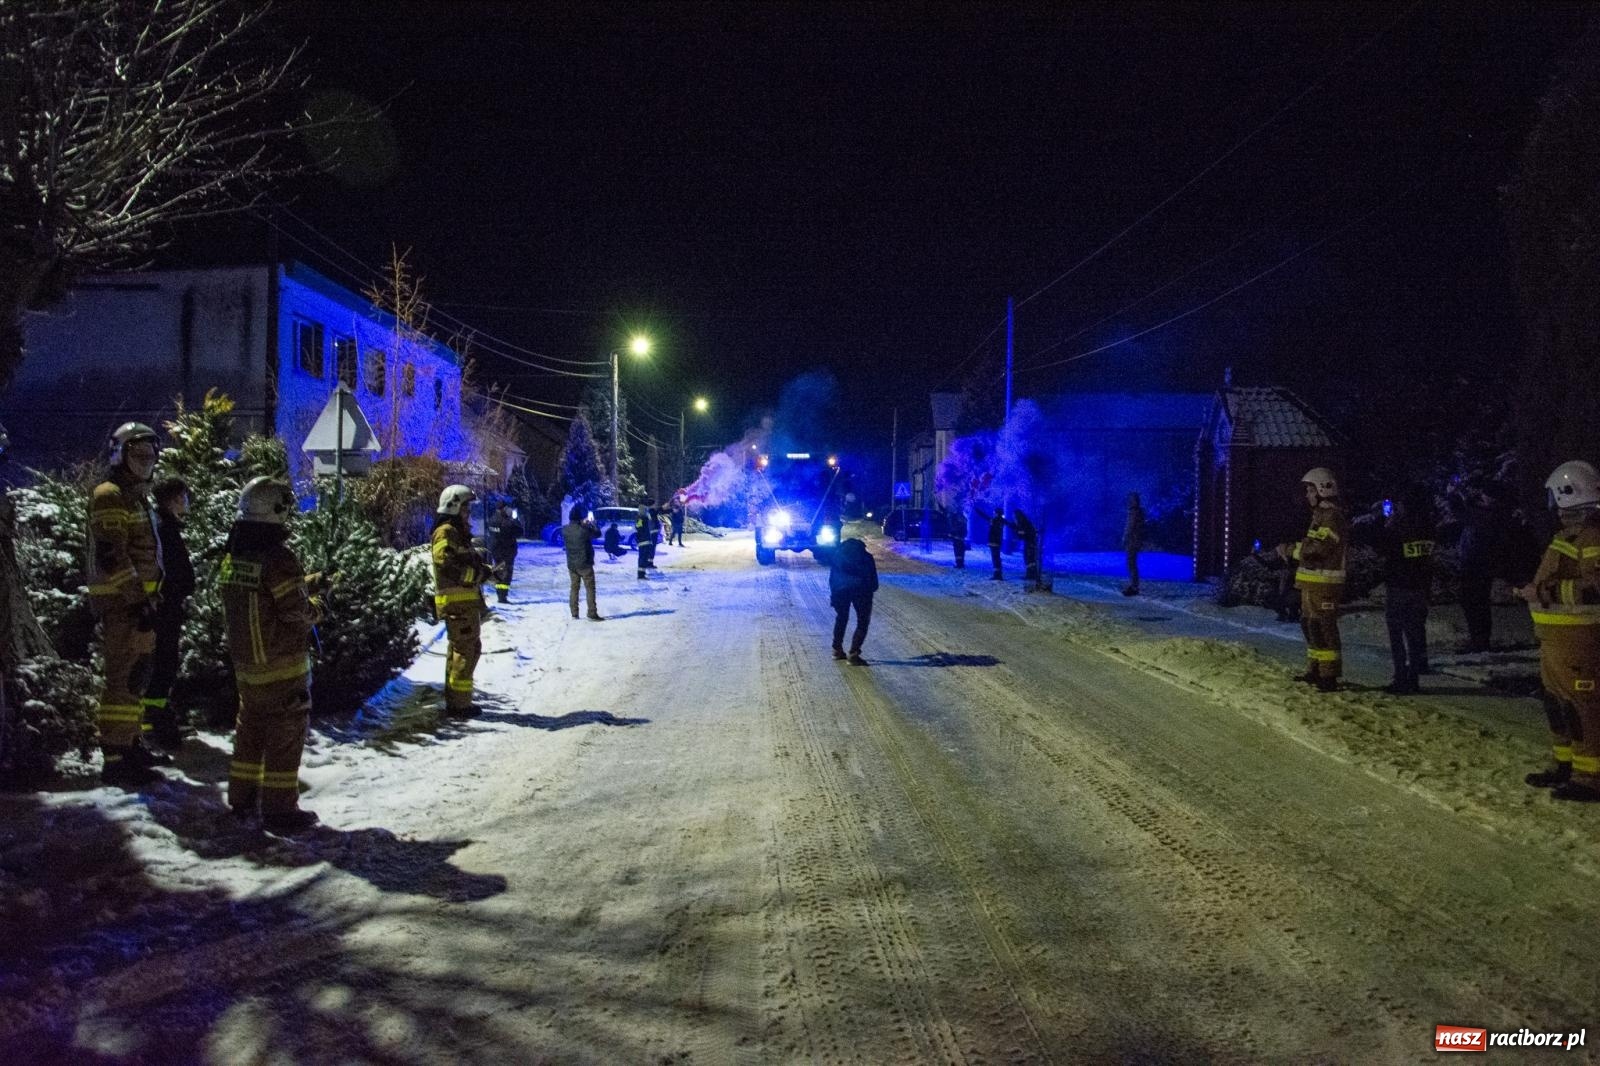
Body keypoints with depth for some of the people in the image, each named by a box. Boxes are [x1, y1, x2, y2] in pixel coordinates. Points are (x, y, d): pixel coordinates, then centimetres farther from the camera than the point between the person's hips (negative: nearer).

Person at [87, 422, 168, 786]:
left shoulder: (137, 497, 20)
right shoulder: (109, 497, -12)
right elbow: (111, 556, -20)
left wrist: (150, 596, 23)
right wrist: (138, 599, -23)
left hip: (138, 597, 10)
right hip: (120, 600, -10)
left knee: (137, 674, 17)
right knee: (123, 677, -10)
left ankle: (132, 744, 28)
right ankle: (115, 759, -7)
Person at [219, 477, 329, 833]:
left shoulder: (231, 556, 5)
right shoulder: (278, 557, -21)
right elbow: (297, 612, -19)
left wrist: (308, 583, 16)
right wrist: (316, 607, 2)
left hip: (244, 660, 8)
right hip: (283, 663, -8)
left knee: (250, 726, 20)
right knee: (286, 733, 1)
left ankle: (243, 798, 29)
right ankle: (279, 809, 4)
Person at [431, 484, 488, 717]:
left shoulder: (458, 532, 20)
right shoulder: (446, 532, -12)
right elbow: (447, 565, -22)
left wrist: (486, 568, 6)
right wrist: (480, 574, -17)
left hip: (465, 599, 11)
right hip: (457, 600, -11)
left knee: (467, 647, 17)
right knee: (465, 650, -8)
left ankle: (455, 699, 26)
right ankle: (459, 703, -4)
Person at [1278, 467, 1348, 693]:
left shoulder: (1332, 517, -14)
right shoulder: (1320, 515, 19)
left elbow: (1317, 549, -23)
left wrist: (1290, 549, -13)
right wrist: (1292, 550, 6)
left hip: (1324, 583, -11)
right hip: (1312, 582, 11)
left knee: (1323, 628, -10)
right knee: (1310, 626, 16)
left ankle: (1329, 676, -9)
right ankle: (1315, 670, 25)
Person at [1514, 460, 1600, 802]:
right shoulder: (1570, 533, 16)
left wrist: (1546, 591, -23)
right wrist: (1535, 590, 15)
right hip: (1555, 636, 11)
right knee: (1556, 702, 17)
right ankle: (1564, 764, 28)